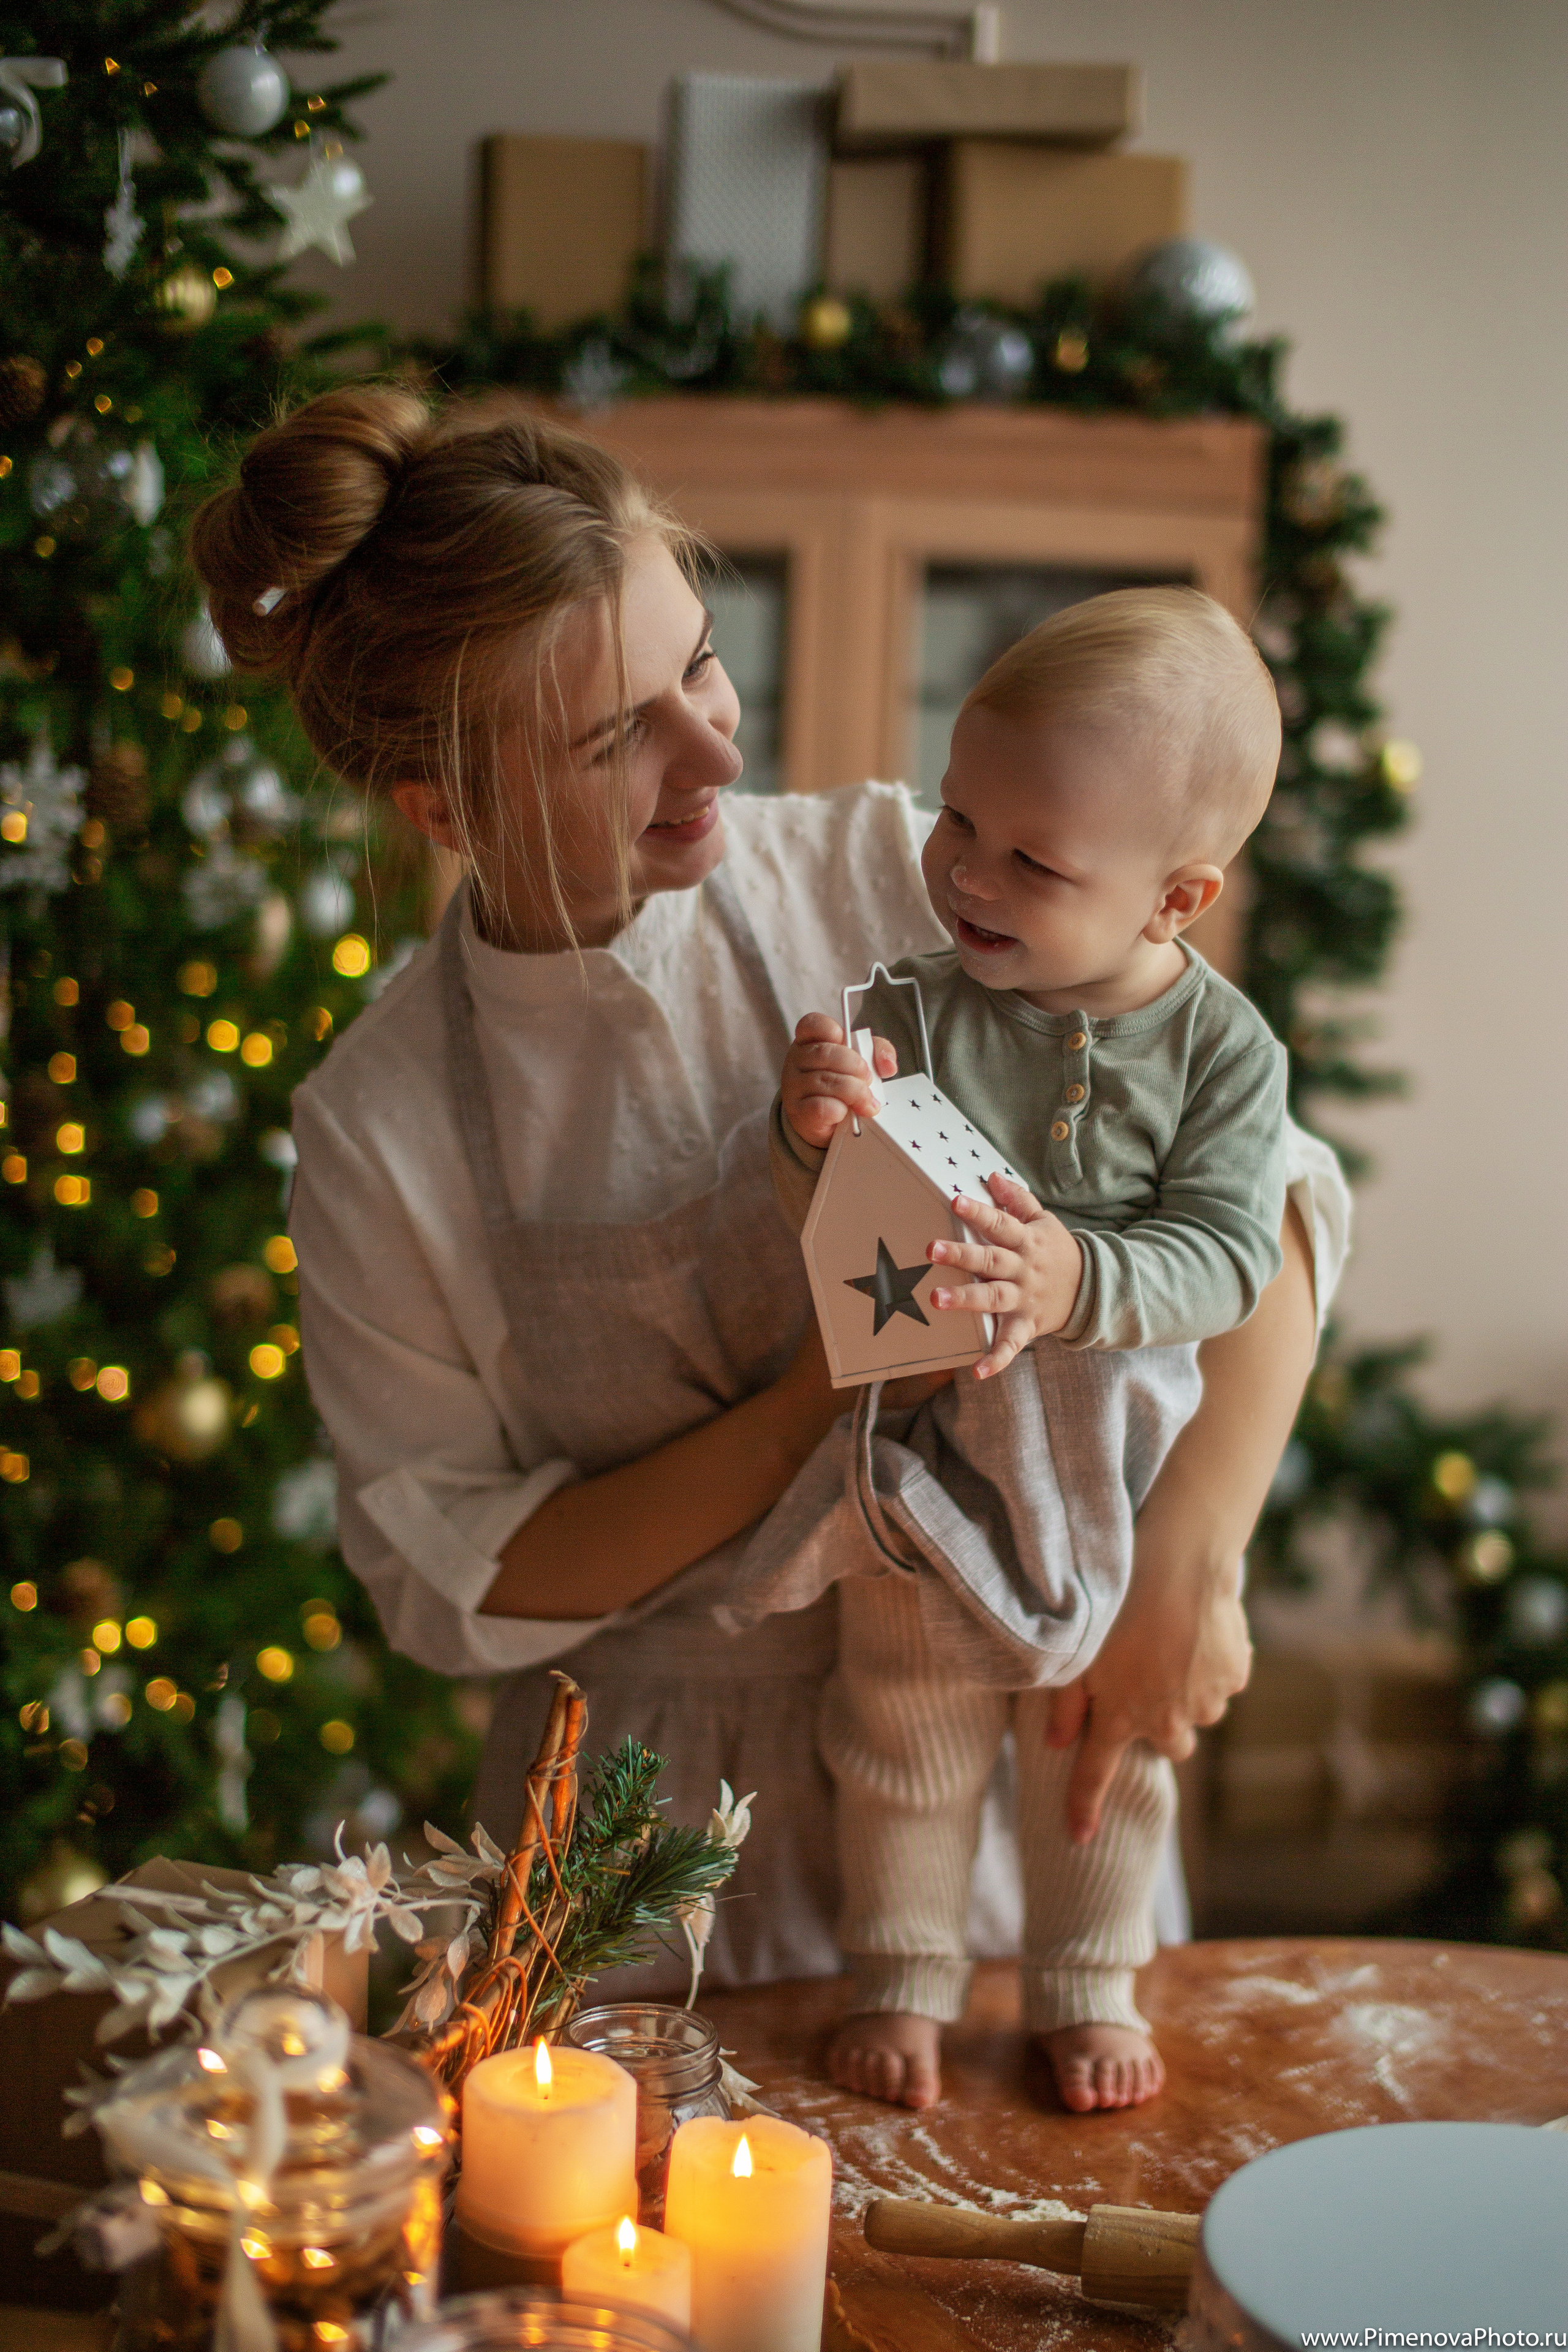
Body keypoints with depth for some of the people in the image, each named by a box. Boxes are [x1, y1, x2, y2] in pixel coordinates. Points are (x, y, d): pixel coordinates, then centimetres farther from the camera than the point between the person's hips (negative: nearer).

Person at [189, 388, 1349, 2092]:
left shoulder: (879, 881, -13)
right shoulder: (379, 1131, -13)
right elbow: (453, 1586, -10)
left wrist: (1191, 1561, -26)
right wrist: (827, 1392, -23)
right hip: (659, 1814, -1)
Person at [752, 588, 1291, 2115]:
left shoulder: (1222, 1049, -14)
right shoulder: (914, 1009, -13)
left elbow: (1228, 1257, -20)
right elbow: (825, 1231, -15)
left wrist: (1080, 1281, -38)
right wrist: (815, 1136, -38)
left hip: (1118, 1461, 0)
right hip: (927, 1448, 0)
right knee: (907, 1725, 16)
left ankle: (1087, 1982, 41)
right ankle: (903, 1973, 38)